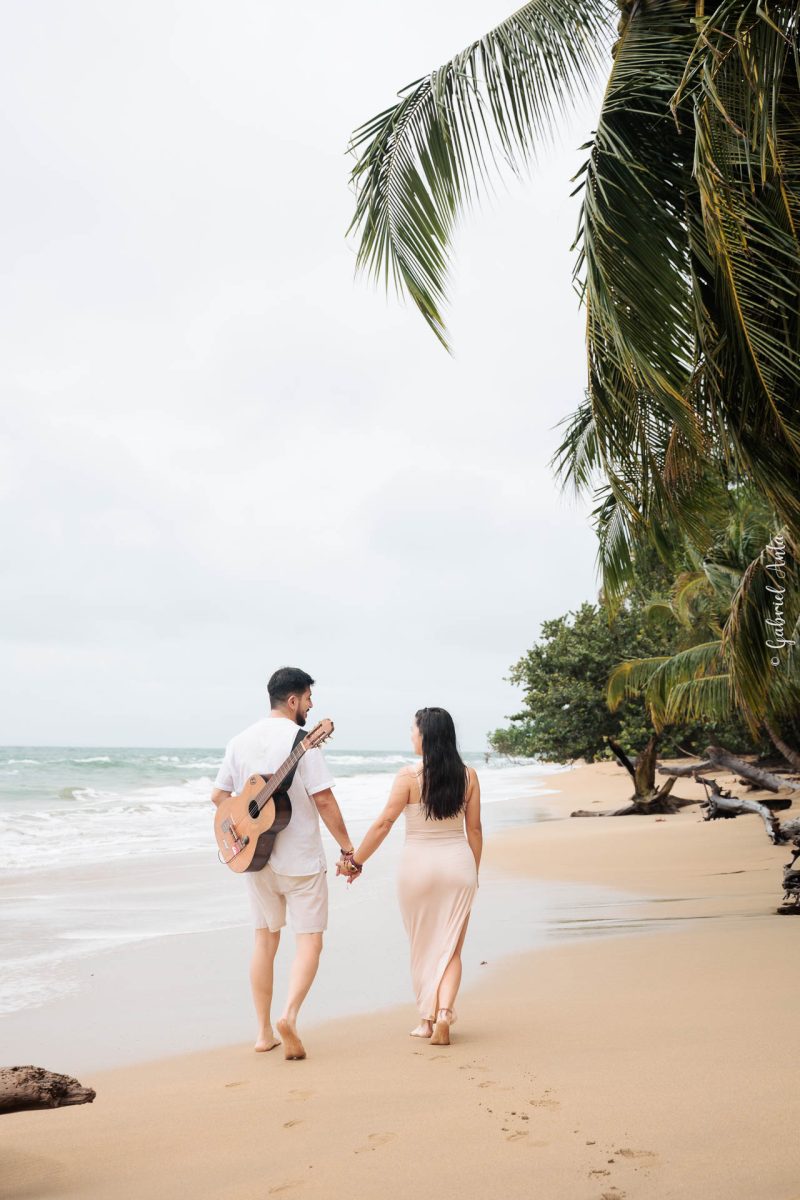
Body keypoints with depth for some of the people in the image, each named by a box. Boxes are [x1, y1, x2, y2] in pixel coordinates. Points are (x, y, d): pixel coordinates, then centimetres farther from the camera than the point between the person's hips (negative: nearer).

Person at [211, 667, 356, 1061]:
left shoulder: (241, 740, 6)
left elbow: (218, 795, 11)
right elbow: (323, 800, -17)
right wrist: (348, 849, -10)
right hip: (301, 859, -6)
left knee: (265, 938, 15)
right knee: (309, 940, 1)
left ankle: (264, 1032, 18)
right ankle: (289, 1016, -19)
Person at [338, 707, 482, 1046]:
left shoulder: (409, 776, -11)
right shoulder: (468, 776, -1)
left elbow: (383, 824, -11)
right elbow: (474, 830, 3)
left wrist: (354, 860, -1)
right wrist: (473, 872, 15)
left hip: (418, 864, -2)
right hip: (458, 864, 2)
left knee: (423, 946, 14)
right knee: (450, 947, 7)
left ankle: (427, 1018, 19)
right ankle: (444, 1013, -10)